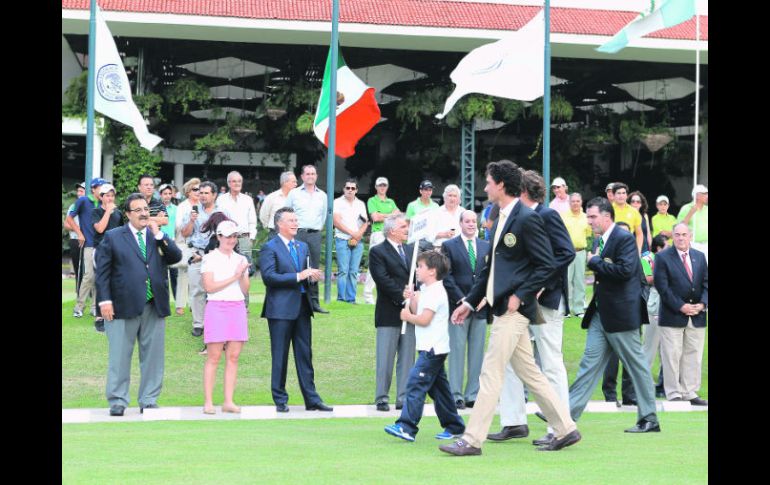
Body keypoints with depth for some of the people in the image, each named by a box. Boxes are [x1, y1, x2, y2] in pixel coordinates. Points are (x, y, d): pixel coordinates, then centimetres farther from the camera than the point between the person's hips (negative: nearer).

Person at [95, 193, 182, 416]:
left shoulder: (158, 237, 13)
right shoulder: (113, 237, 4)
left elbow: (176, 257, -1)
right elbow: (102, 270, 0)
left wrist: (159, 235, -9)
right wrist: (105, 300, -9)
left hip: (155, 307, 3)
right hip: (124, 306, -3)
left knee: (153, 355, 7)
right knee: (119, 356, 1)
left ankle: (149, 400, 15)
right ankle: (117, 401, 8)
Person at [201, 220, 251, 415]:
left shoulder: (241, 259, 15)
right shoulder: (210, 259, 1)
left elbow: (245, 290, 11)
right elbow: (209, 287, -8)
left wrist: (243, 275, -8)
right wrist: (234, 277, -10)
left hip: (238, 308, 4)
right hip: (216, 307, -4)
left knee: (233, 356, 1)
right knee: (214, 357, -6)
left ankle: (228, 401, 3)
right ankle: (208, 402, -4)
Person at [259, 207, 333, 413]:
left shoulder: (303, 246, 17)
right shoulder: (270, 248, -5)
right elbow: (268, 277, -16)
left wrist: (312, 275, -2)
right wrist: (298, 276, -19)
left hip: (302, 307, 6)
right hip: (281, 309, -6)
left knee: (305, 355, 8)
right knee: (280, 356, 1)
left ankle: (311, 399, 10)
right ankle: (280, 400, 8)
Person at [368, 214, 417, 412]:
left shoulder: (411, 250, 16)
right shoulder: (377, 252, -5)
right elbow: (383, 280, -14)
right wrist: (403, 298, -16)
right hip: (389, 314, -6)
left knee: (407, 358, 6)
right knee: (385, 359, -1)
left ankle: (404, 398, 11)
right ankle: (382, 398, 5)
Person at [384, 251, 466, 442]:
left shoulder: (435, 292, -14)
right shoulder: (427, 290, 18)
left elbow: (424, 319, -20)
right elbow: (418, 313, 18)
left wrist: (408, 317, -5)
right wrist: (412, 299, 5)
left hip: (432, 349, -11)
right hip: (433, 348, 11)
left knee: (415, 383, -15)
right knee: (439, 387, 13)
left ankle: (407, 427, -20)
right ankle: (453, 425, 20)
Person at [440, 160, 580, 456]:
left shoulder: (527, 218, -13)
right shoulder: (503, 219, 16)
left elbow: (547, 264, -16)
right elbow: (491, 268, 22)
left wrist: (520, 295, -19)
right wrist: (469, 302, 19)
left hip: (513, 309, -10)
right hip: (503, 309, 10)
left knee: (491, 373, -7)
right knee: (529, 374, 13)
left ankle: (472, 440, -4)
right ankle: (565, 430, 18)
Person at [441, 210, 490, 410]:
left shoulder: (486, 247, 12)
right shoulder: (449, 246, 2)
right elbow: (447, 277, -3)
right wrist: (462, 300, -11)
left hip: (481, 305, 3)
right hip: (458, 306, -3)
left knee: (477, 352, 4)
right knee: (457, 350, -3)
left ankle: (473, 395, 9)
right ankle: (456, 395, 1)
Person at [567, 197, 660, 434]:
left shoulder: (624, 238, -13)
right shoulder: (600, 241, 14)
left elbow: (625, 270, -25)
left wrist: (595, 262, -16)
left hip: (621, 314, -8)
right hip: (600, 314, 9)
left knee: (636, 365, 1)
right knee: (590, 362, 6)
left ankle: (649, 419, 9)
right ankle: (567, 413, 4)